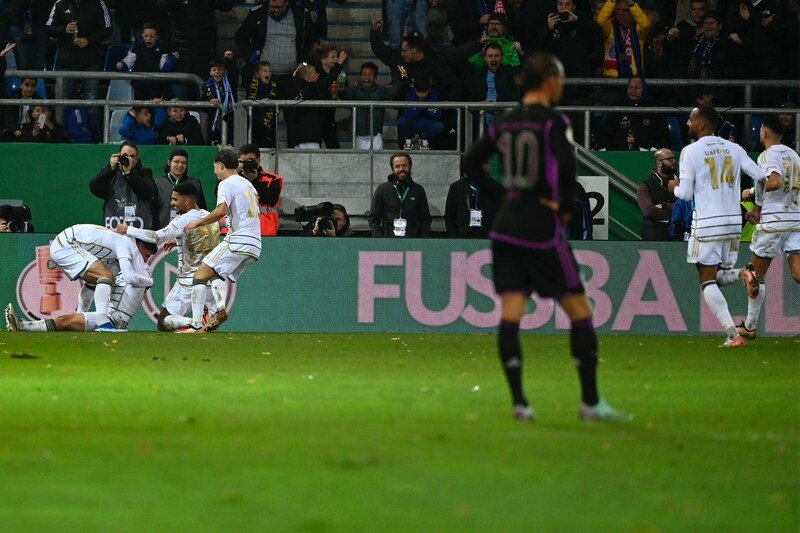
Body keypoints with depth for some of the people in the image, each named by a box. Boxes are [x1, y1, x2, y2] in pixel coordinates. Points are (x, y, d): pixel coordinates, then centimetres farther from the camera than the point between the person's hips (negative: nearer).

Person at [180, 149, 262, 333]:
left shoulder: (227, 184, -2)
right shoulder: (248, 185, 25)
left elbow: (222, 210, -18)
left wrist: (198, 222, -9)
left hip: (237, 241, -9)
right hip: (254, 245, 9)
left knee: (200, 276, -7)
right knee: (216, 276, 22)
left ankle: (196, 324, -18)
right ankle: (221, 308, -6)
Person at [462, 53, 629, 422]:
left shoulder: (503, 124, 9)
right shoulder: (554, 122, -9)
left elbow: (470, 164, 12)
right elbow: (565, 163, -23)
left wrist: (502, 195, 13)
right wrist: (565, 204, -7)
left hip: (506, 227, 6)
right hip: (543, 230, -6)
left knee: (510, 314, 2)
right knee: (579, 311, 3)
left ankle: (519, 401, -5)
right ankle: (590, 402, 4)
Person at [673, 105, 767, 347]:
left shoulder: (690, 151, -6)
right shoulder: (734, 149, 8)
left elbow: (685, 194, -8)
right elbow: (762, 177, 3)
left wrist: (675, 188, 14)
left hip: (707, 224, -5)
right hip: (734, 222, 5)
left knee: (708, 282, 1)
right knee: (720, 276, 20)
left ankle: (733, 335, -13)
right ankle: (742, 274, -15)